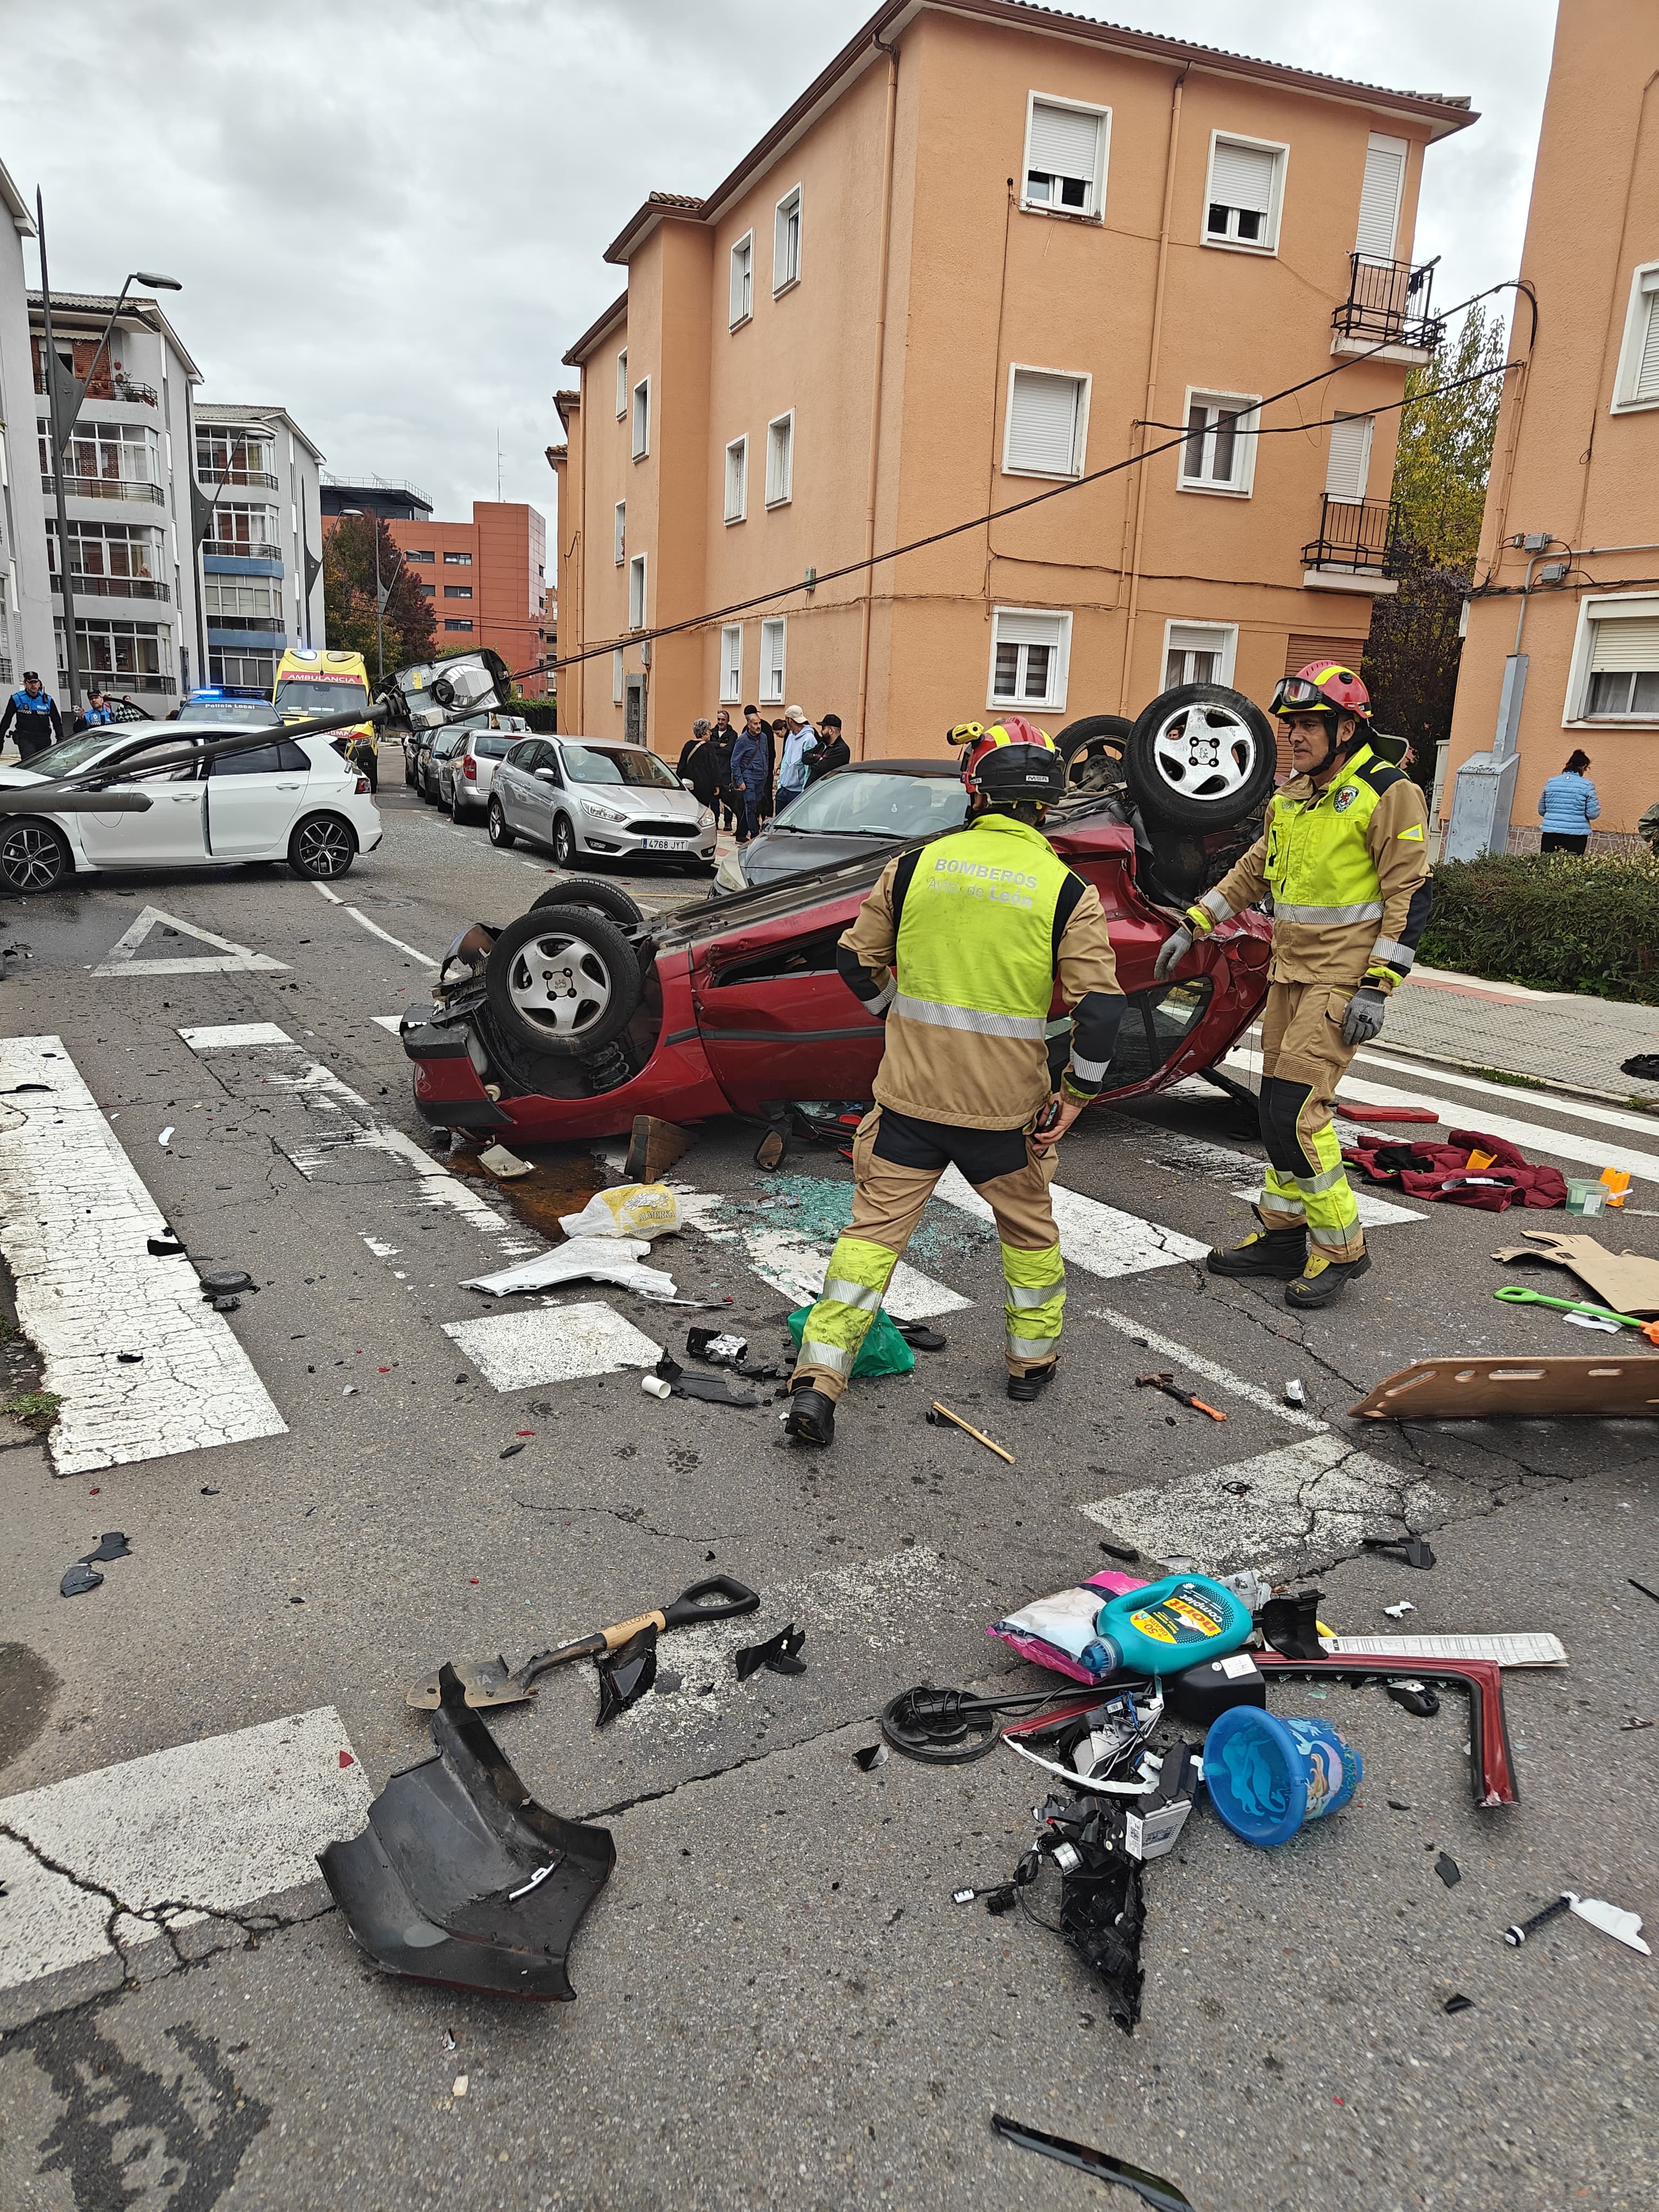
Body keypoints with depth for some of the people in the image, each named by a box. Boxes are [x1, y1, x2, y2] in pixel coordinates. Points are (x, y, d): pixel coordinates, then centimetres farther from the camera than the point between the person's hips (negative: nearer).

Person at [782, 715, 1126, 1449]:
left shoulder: (916, 866, -2)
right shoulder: (1066, 890, -6)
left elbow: (857, 961, 6)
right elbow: (1101, 1006, -11)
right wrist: (1074, 1096, 0)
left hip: (909, 1092, 1)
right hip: (1006, 1104, 0)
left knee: (875, 1225, 8)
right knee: (1028, 1225, 22)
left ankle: (818, 1380, 1)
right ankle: (1033, 1360, 38)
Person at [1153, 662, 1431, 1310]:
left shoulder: (1388, 794, -11)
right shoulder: (1290, 796, 12)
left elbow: (1410, 897, -13)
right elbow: (1254, 870, 22)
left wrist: (1376, 989, -18)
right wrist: (1191, 927, 17)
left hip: (1341, 979, -8)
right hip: (1289, 970, 8)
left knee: (1297, 1111, -13)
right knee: (1277, 1108, 11)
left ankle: (1340, 1248, 3)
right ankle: (1282, 1235, 24)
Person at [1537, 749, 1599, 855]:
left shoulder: (1551, 782, 4)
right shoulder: (1587, 785, -5)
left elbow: (1541, 810, 11)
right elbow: (1593, 814, -5)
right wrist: (1598, 806, 16)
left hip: (1551, 834, 2)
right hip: (1576, 835, -2)